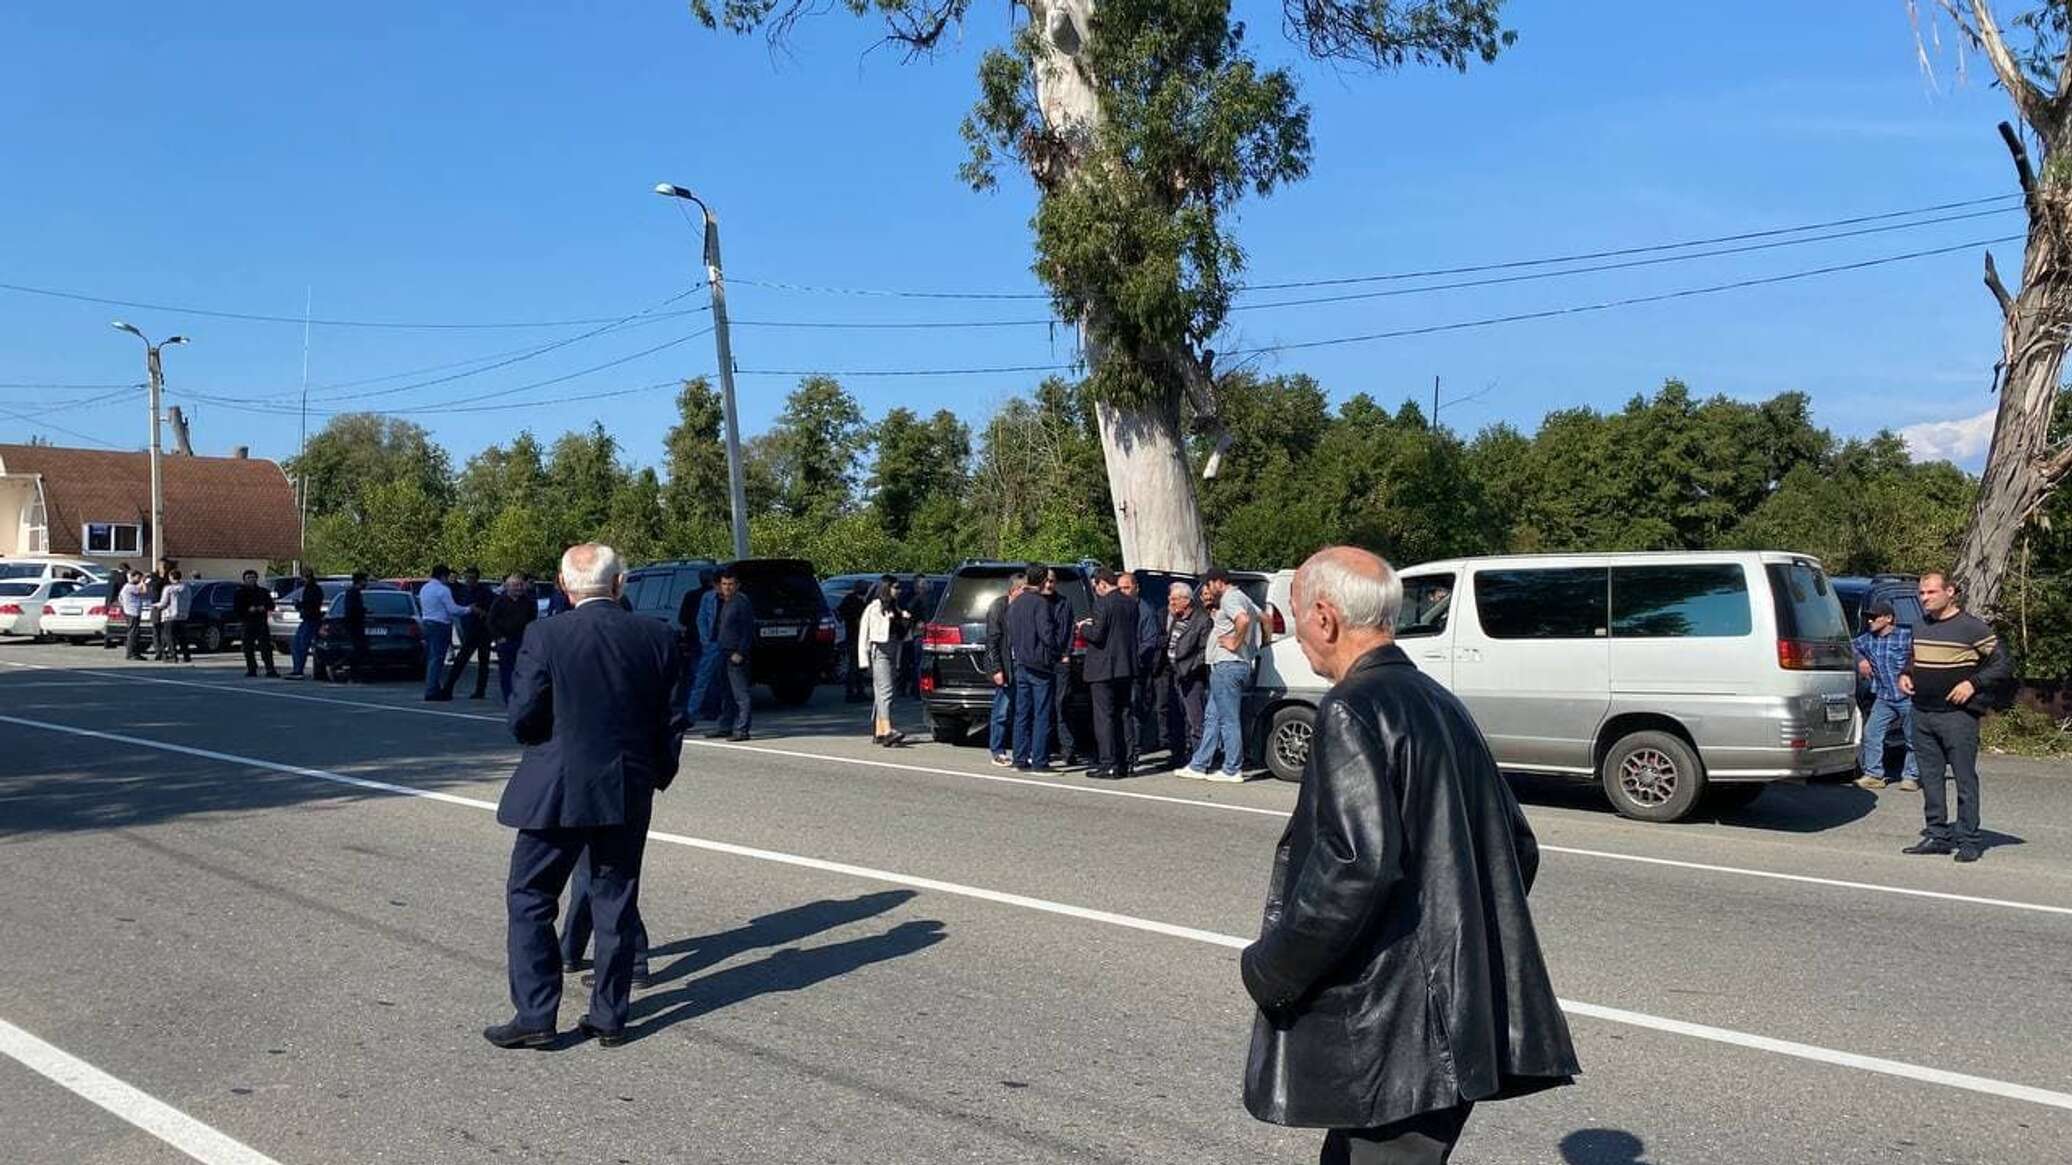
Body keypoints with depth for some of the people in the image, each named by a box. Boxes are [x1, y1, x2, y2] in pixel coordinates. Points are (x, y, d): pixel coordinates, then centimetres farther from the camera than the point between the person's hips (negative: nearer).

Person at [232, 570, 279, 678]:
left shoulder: (263, 592, 13)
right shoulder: (239, 593, 7)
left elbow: (271, 606, 11)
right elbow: (236, 609, 0)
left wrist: (263, 608, -9)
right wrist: (248, 610, -13)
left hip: (261, 624, 0)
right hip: (246, 625, 0)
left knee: (266, 648, -9)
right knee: (248, 649, 1)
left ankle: (270, 670, -13)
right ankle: (251, 670, 11)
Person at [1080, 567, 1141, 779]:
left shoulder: (1103, 603, -15)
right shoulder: (1131, 603, 8)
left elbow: (1097, 635, -19)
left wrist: (1083, 627, 2)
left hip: (1104, 669, -8)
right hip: (1126, 667, 8)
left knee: (1104, 717, -2)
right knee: (1121, 716, 14)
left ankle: (1108, 765, -3)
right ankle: (1122, 763, 18)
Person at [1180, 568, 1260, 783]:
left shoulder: (1229, 599, -13)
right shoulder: (1239, 598, 19)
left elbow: (1244, 620, -32)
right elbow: (1263, 617, 26)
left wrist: (1235, 643, -19)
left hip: (1227, 666, -11)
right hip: (1225, 666, 11)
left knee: (1229, 720, -5)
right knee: (1212, 718, 12)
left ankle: (1232, 770, 0)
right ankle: (1199, 766, 16)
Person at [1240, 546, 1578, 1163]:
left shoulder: (1353, 710, -16)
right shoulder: (1441, 703, 11)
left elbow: (1356, 863, -26)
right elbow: (1519, 847, 16)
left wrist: (1268, 969, -15)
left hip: (1396, 1030, -9)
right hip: (1462, 1014, 9)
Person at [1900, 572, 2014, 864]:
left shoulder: (1973, 627, -5)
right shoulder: (1921, 628, 14)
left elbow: (2004, 665, -5)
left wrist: (1973, 683, -16)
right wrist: (1904, 675, 9)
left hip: (1957, 715, -6)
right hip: (1922, 714, 6)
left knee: (1965, 778, -2)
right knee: (1930, 777, 9)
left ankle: (1968, 840, 3)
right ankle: (1937, 835, 16)